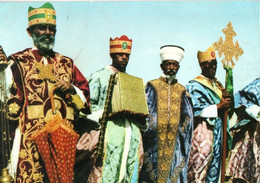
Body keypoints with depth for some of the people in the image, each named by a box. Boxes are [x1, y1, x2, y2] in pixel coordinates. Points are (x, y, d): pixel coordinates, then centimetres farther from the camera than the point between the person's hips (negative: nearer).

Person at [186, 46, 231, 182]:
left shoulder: (217, 84, 19)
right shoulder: (195, 85, -5)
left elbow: (224, 104, 25)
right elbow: (195, 109, -16)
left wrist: (226, 99, 2)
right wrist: (218, 106, -15)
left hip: (218, 129, 8)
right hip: (203, 129, -8)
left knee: (215, 162, 8)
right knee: (201, 161, -11)